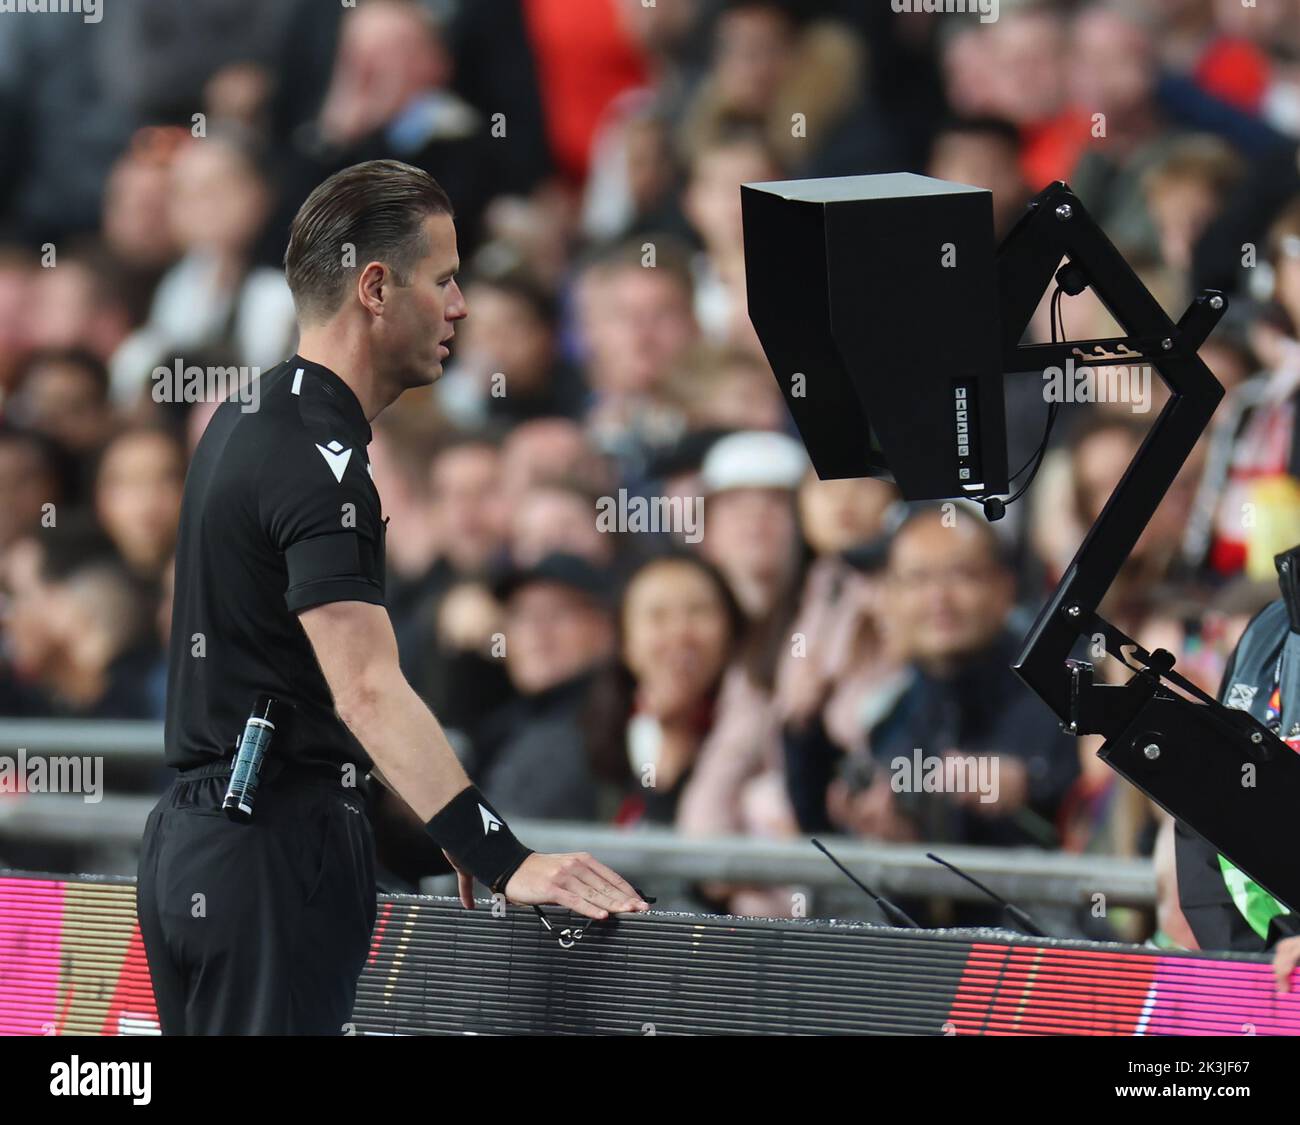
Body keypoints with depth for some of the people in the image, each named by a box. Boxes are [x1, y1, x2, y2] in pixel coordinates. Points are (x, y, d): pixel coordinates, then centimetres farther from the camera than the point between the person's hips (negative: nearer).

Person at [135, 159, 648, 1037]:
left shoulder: (248, 424, 15)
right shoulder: (318, 461, -17)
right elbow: (369, 694, -27)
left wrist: (445, 823, 22)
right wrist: (510, 862, -34)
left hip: (193, 835, 10)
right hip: (277, 854, -10)